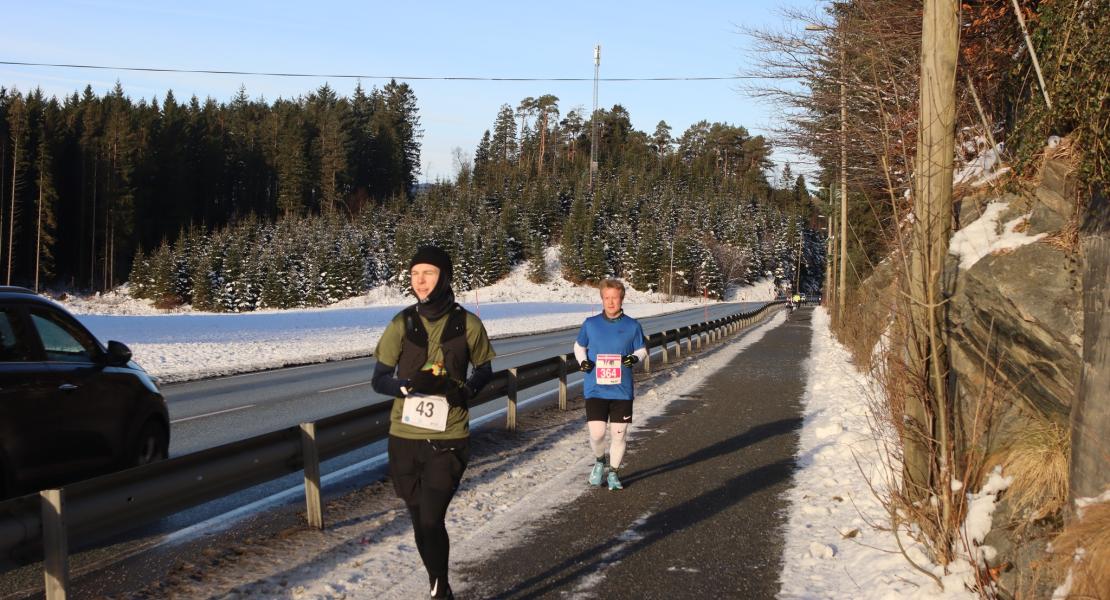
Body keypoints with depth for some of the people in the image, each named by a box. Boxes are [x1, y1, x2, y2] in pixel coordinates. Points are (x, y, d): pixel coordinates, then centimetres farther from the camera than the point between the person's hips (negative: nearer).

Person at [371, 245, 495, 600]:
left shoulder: (467, 324, -5)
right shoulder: (402, 324, -2)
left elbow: (485, 370, 10)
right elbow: (378, 380, 1)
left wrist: (466, 389, -11)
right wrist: (412, 384, -19)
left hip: (448, 440, -2)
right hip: (405, 438, 2)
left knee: (431, 521, -10)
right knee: (420, 520, 12)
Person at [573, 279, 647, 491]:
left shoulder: (633, 326, -1)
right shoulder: (590, 324, 1)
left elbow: (642, 350, 11)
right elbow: (579, 346, 16)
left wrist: (635, 358, -12)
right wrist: (582, 361, -4)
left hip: (622, 391, 0)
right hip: (595, 389, 0)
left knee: (619, 433, 4)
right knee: (596, 433, -9)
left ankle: (614, 472, 25)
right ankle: (599, 461, 23)